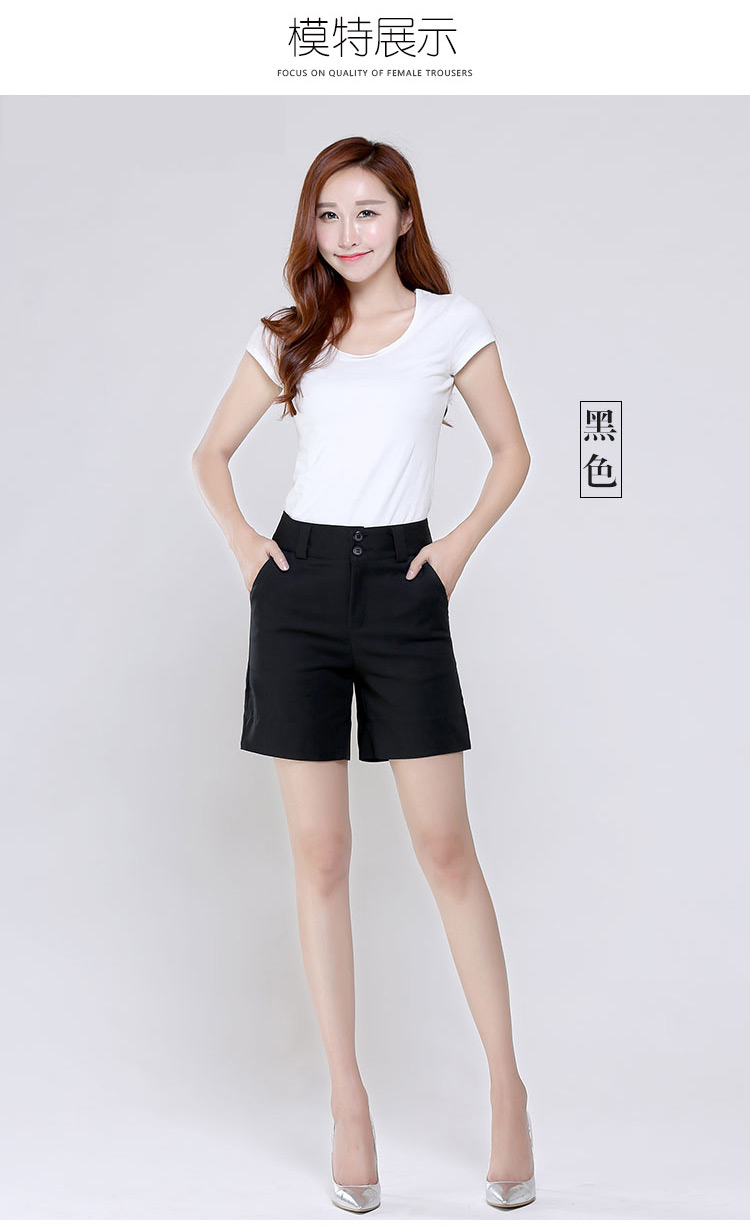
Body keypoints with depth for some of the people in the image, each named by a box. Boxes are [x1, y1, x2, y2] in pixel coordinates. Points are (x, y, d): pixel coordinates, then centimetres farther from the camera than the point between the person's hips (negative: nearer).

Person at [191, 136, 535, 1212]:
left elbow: (512, 452, 11)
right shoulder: (290, 337, 10)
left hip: (403, 587, -2)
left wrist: (461, 544, -2)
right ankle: (348, 1102, 11)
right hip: (300, 585, 2)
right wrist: (241, 538, 2)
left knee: (446, 846, -3)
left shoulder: (450, 325, 4)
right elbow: (212, 452, 18)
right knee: (318, 854, 2)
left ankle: (507, 1091, 9)